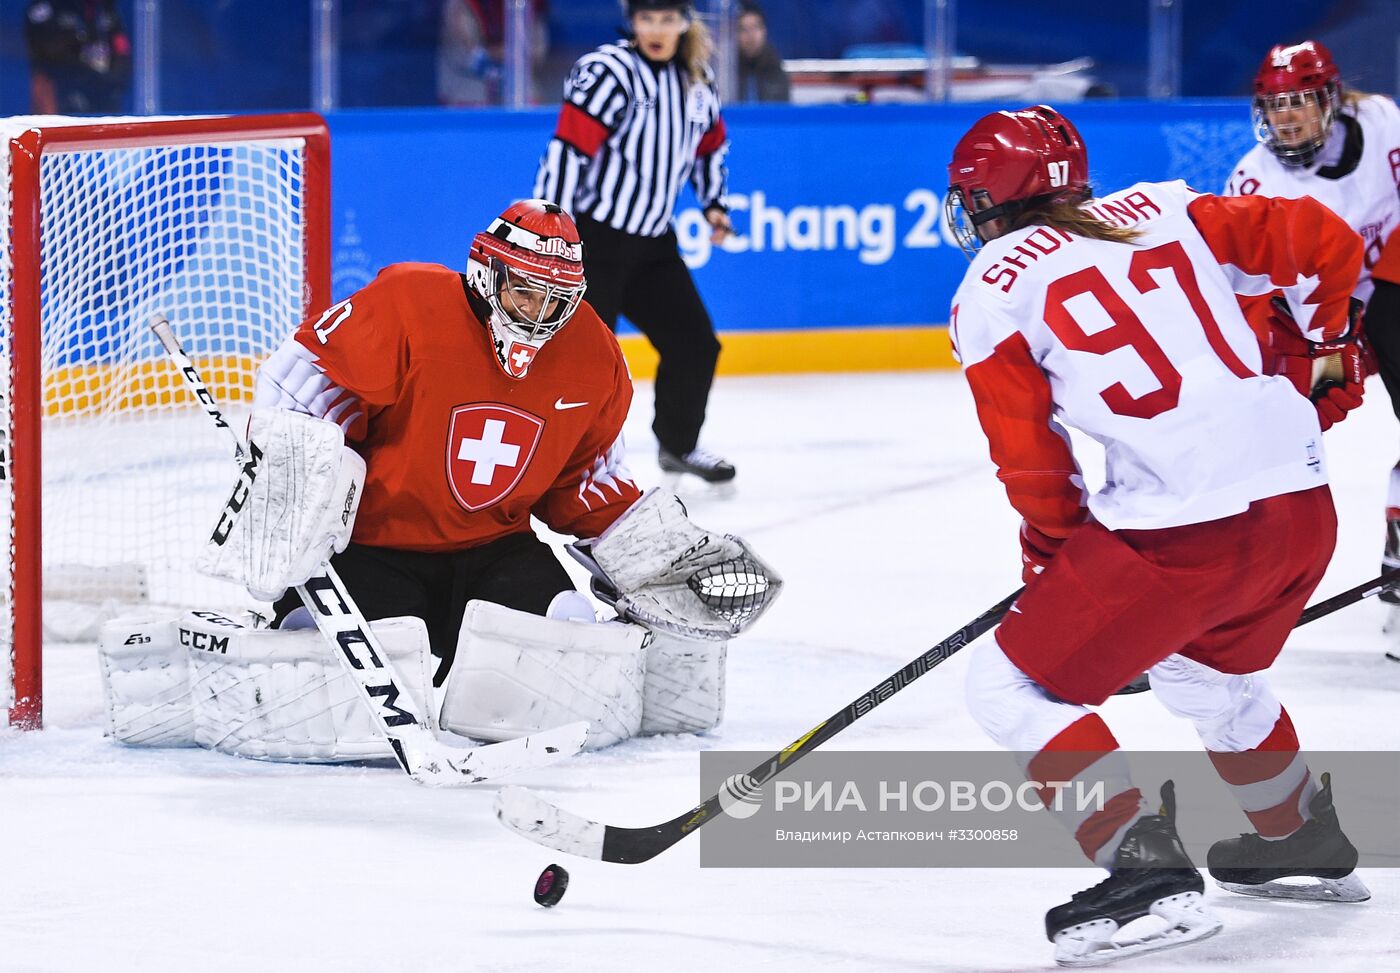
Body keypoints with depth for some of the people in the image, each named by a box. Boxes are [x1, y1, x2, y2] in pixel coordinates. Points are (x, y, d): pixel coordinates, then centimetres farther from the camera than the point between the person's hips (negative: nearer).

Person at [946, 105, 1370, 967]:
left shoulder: (991, 291, 3)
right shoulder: (1162, 212, 16)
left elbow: (1034, 464, 4)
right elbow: (1326, 243, 14)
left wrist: (1055, 552, 22)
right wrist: (1305, 356, 30)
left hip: (1184, 530, -7)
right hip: (1306, 506, 7)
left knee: (1016, 689, 4)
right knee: (1208, 667, 35)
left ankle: (1147, 867, -10)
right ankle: (1307, 839, 50)